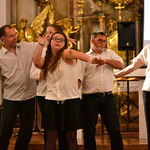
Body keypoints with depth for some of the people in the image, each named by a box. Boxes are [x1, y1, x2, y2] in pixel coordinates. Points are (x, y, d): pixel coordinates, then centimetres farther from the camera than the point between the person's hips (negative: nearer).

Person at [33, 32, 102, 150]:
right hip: (52, 101, 4)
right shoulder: (46, 60, 10)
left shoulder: (66, 54, -4)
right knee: (51, 136, 5)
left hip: (71, 100, -3)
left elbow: (78, 54, -26)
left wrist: (90, 59, -47)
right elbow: (36, 62, -11)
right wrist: (41, 44, -5)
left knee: (71, 137, 4)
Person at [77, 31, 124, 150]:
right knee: (89, 131, 3)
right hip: (90, 98, -2)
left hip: (108, 97, 2)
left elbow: (121, 65, 1)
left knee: (114, 130, 1)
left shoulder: (110, 53, 16)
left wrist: (106, 61, -12)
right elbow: (78, 77, -3)